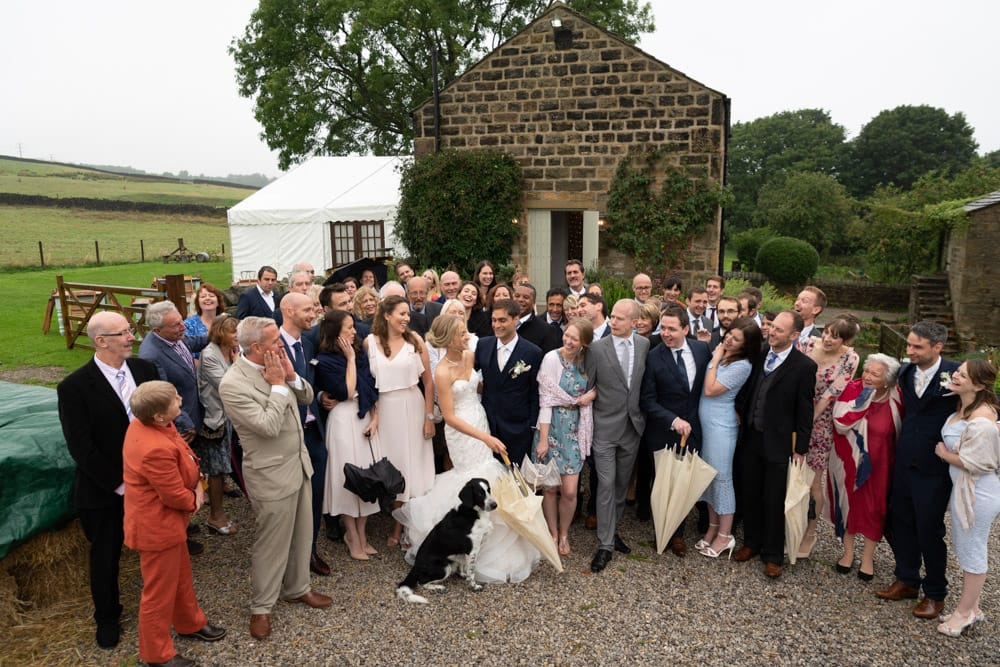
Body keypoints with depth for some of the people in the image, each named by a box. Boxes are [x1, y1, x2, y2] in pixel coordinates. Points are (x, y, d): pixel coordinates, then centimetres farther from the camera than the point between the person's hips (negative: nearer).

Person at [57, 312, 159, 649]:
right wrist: (120, 484, -16)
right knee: (105, 556, 17)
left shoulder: (145, 369, -5)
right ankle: (107, 616, 40)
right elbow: (82, 450, -17)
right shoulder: (74, 387, -18)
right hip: (105, 492, -3)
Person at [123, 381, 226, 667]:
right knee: (160, 590, 10)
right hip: (157, 526, -10)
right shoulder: (157, 450, -36)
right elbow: (176, 496, -26)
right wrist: (195, 499, -5)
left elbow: (184, 454, 8)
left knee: (181, 574, 27)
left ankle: (190, 623, 48)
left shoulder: (144, 423, -6)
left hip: (165, 520, 10)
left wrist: (197, 483, -4)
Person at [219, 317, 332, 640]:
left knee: (302, 532, 21)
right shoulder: (233, 384, -24)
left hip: (299, 462, 8)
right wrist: (278, 385, -21)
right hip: (272, 474, -8)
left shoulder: (274, 365, -1)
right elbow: (268, 426, -27)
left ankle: (297, 587, 42)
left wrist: (292, 376, -10)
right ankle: (261, 607, 29)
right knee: (272, 542, 8)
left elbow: (306, 398, 8)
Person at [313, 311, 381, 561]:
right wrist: (350, 358, -10)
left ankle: (362, 533, 22)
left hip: (367, 418, 6)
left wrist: (375, 418, -3)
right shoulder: (325, 361, -7)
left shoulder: (360, 353, 10)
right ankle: (352, 536, 16)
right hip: (344, 420, -5)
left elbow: (372, 387, 8)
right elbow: (347, 392, -15)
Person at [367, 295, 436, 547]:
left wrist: (429, 417, -5)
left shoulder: (415, 341, -5)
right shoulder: (370, 342, -3)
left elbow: (428, 381, -3)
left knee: (412, 463, 6)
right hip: (384, 409, 1)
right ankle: (398, 523, 24)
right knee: (391, 464, 9)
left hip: (412, 408, -1)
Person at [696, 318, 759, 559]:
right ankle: (713, 527, 27)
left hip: (721, 425, -8)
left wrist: (714, 360, -12)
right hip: (705, 422, 8)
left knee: (721, 477, 1)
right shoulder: (720, 352, 5)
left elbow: (710, 390, -18)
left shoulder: (742, 365, -17)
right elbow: (704, 387, 6)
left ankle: (725, 535, 13)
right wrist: (715, 356, 3)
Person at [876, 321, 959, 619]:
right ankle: (907, 580, 34)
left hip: (934, 467, -5)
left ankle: (935, 593, 26)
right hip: (905, 461, 6)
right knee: (901, 522, 15)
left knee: (929, 530, 6)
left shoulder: (955, 374, -15)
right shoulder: (905, 372, 2)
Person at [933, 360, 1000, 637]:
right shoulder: (962, 409, 3)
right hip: (962, 489, 10)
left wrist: (944, 453, -11)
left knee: (971, 553, 8)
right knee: (966, 548, 21)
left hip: (978, 494, -10)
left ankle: (965, 611, 26)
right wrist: (946, 451, -1)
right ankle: (972, 607, 37)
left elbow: (972, 462, -23)